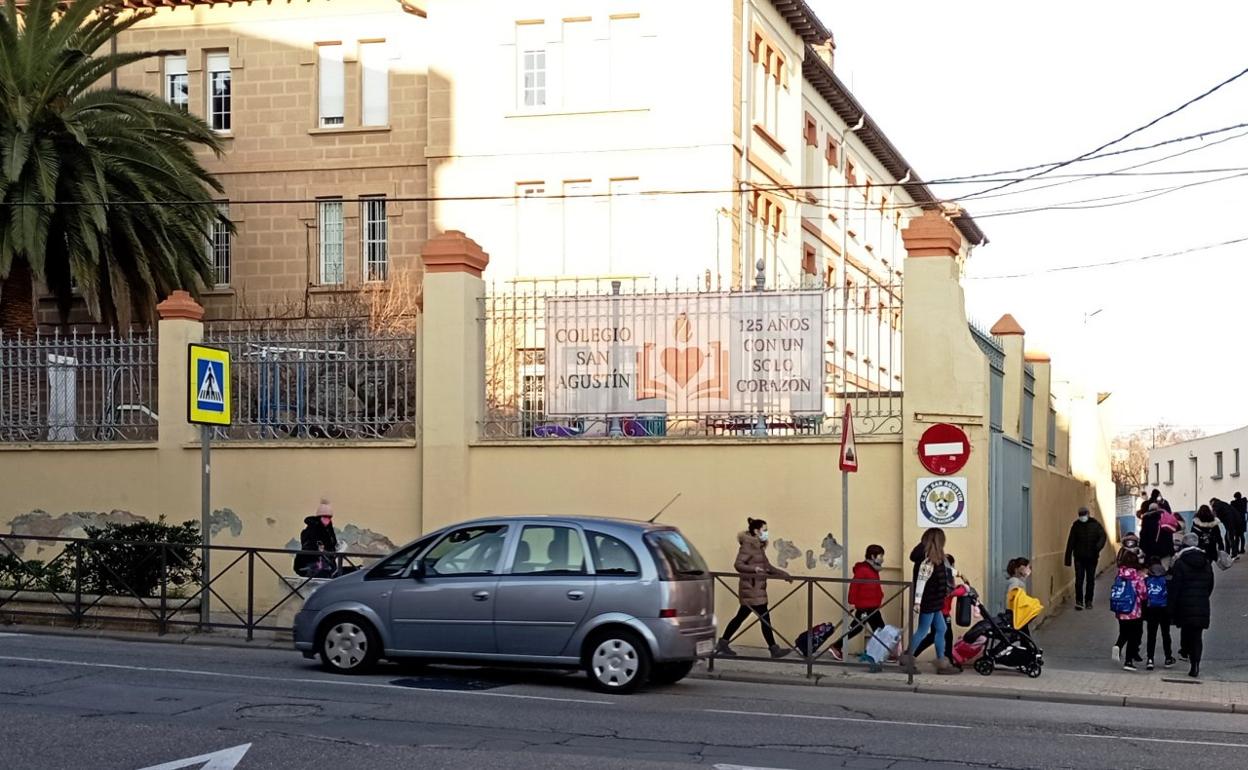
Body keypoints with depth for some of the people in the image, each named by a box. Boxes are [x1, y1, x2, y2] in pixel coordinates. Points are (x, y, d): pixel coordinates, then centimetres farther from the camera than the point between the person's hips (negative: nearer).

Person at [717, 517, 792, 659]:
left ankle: (723, 644, 15)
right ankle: (774, 649, -1)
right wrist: (754, 569, -35)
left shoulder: (758, 546, 16)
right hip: (752, 588, -10)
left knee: (741, 616, 12)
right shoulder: (748, 545, -13)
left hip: (756, 589, 10)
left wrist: (784, 574, 12)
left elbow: (768, 566, 20)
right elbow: (738, 565, -20)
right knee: (765, 618, -5)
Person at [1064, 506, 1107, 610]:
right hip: (1079, 557, 0)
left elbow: (1103, 536, -8)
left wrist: (1098, 547, -27)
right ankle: (1079, 601, -1)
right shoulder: (1076, 525, 2)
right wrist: (1068, 558, -2)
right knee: (1079, 579, -6)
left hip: (1092, 557, 0)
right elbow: (1070, 542, 2)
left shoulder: (1095, 524, -1)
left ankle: (1088, 601, 16)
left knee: (1090, 580, 7)